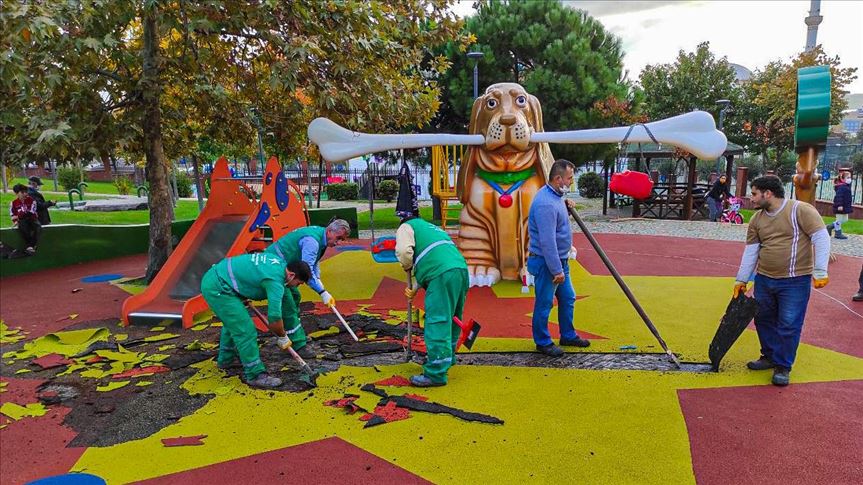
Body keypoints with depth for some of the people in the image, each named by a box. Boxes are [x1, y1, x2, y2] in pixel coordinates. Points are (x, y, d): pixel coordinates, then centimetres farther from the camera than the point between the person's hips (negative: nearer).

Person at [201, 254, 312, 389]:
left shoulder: (280, 263, 6)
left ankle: (225, 359, 47)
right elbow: (274, 318, -24)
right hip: (217, 288, -10)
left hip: (212, 278, 10)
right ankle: (255, 375, 0)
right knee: (245, 330, -8)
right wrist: (283, 337, -6)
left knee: (232, 322, 29)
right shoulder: (275, 280, -21)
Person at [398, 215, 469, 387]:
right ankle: (448, 358, 37)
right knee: (452, 319, 21)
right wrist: (415, 289, 30)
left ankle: (436, 374, -4)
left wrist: (407, 266, 15)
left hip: (443, 275, -8)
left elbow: (404, 250, -6)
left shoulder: (406, 227, 15)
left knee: (437, 323, -6)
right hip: (461, 269, 9)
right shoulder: (432, 228, 38)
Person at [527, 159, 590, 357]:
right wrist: (557, 270, -25)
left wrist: (565, 204, 7)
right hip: (546, 262, -10)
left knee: (567, 298, 19)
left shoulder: (555, 196, 7)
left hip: (560, 260, 10)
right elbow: (547, 241, -28)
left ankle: (568, 336, 34)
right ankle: (543, 342, 20)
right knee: (544, 303, 5)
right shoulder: (545, 203, -26)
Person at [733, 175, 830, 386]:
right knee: (763, 320, 14)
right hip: (764, 279, 6)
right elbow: (750, 251, 9)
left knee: (788, 325, -1)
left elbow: (821, 238, -13)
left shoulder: (801, 210, -11)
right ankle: (770, 356, 32)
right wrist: (742, 280, 9)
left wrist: (820, 271, -18)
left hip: (795, 282, -6)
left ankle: (783, 366, 13)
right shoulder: (757, 219, 6)